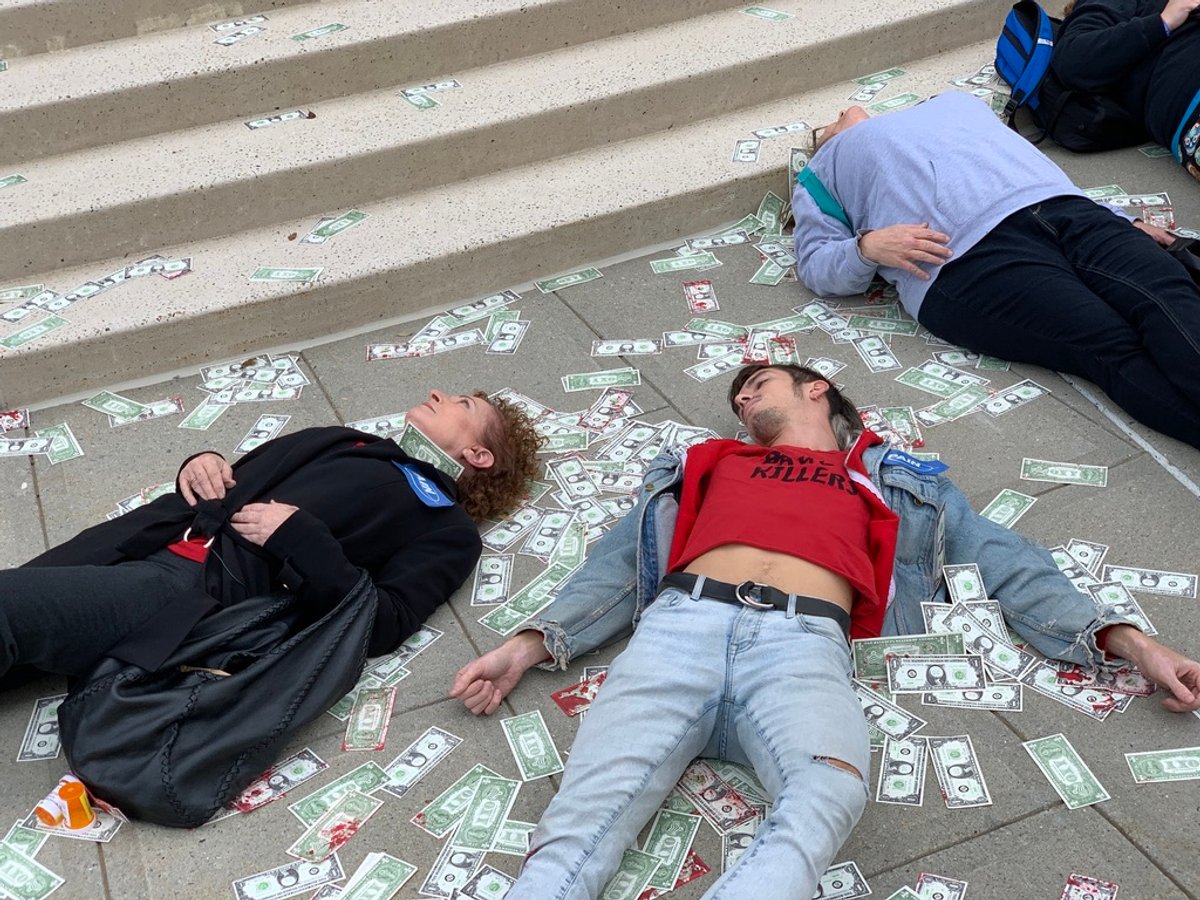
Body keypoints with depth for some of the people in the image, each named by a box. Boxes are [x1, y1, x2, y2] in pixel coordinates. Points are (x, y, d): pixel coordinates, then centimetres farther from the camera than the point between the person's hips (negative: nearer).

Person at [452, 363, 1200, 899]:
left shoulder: (900, 479, 32)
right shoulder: (709, 463, 33)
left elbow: (1010, 565, 26)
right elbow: (620, 563, 25)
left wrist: (1131, 642, 13)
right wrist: (532, 643, 8)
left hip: (803, 643, -1)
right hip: (682, 623, 1)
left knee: (830, 790, -37)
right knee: (589, 811, -26)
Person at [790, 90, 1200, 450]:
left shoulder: (955, 102, 41)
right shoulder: (820, 174, 30)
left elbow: (1030, 165, 35)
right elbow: (815, 264, 16)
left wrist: (1122, 225, 20)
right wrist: (867, 246, -8)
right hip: (966, 258, -4)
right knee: (1122, 352, -28)